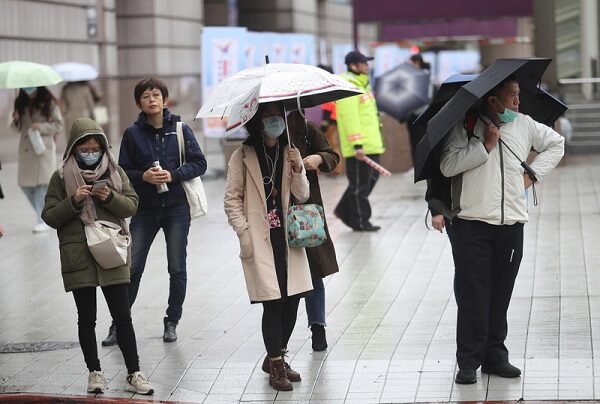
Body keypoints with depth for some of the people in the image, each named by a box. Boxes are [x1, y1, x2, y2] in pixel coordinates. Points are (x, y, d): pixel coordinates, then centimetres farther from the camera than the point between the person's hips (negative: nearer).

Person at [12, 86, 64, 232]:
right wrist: (16, 120, -6)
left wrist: (41, 127, -17)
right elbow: (18, 128, 16)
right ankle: (44, 213, 22)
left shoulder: (49, 103, -3)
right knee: (25, 184, 3)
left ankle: (43, 220, -2)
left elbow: (58, 125, -3)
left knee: (42, 183, -9)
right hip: (26, 150, 5)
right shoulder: (21, 104, 9)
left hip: (44, 149, -5)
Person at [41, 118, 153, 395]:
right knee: (86, 318, 6)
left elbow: (131, 205, 4)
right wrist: (73, 201, -16)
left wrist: (110, 197, -15)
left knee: (123, 317, 1)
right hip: (78, 256, -1)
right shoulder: (61, 177, 2)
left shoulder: (115, 172, 7)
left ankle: (134, 373, 6)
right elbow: (50, 217, 0)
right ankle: (95, 373, 16)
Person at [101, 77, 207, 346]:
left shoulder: (180, 130, 0)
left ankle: (172, 322, 19)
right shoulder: (133, 134, 1)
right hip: (145, 210, 0)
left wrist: (173, 175, -15)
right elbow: (123, 172, 3)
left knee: (177, 269, 5)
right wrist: (144, 176, -16)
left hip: (176, 208, 0)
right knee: (132, 268, -1)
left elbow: (199, 163, 0)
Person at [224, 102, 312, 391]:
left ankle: (276, 358, 22)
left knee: (292, 300, 4)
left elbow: (302, 196, 8)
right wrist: (244, 232, -9)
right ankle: (276, 367, 1)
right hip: (260, 240, -4)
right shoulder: (243, 155, -2)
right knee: (273, 302, -9)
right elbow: (232, 198, -1)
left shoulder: (289, 153, 10)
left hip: (287, 237, 5)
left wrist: (298, 170, -10)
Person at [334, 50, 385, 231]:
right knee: (359, 184, -2)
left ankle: (345, 210, 26)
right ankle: (360, 222, 7)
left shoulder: (362, 84, 18)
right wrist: (357, 145, -25)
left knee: (371, 177, 17)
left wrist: (377, 141, 25)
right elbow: (350, 119, -21)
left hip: (370, 144, 10)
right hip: (359, 148, -10)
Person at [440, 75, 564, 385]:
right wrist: (485, 146, -14)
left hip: (512, 226, 4)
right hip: (472, 225, -4)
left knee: (500, 296, 9)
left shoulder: (524, 125, 10)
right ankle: (468, 363, 1)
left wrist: (533, 173, 12)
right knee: (472, 296, -3)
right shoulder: (465, 126, -3)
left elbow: (555, 143, 25)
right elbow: (448, 166, -13)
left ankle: (495, 357, 18)